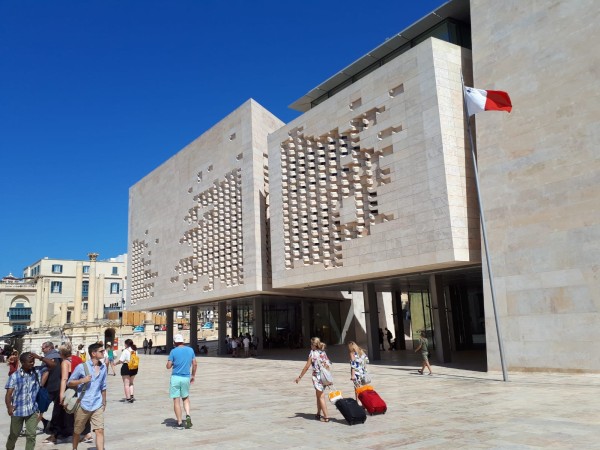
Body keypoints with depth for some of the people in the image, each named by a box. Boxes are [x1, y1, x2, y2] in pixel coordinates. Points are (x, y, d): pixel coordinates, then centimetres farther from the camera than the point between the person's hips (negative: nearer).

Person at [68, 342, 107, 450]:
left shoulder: (103, 367, 4)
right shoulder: (81, 367, -10)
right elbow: (69, 383, -2)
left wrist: (104, 402, 16)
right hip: (83, 404, -2)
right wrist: (82, 380, -19)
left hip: (97, 405, 3)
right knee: (77, 431, 16)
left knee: (100, 431, -7)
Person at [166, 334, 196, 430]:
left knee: (176, 400, 4)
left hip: (175, 377, -3)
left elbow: (168, 366, -7)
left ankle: (179, 423, 6)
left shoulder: (173, 351, -7)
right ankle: (188, 415, -1)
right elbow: (195, 364, 7)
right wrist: (193, 376, 18)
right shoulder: (190, 350, 4)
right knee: (186, 398, 21)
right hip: (186, 378, 3)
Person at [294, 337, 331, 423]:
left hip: (317, 377, -6)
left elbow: (307, 366, -9)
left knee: (321, 397, -1)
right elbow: (327, 365, 6)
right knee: (318, 395, 19)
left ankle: (326, 416, -4)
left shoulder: (313, 353, -9)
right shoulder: (323, 353, 7)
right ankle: (319, 414, 27)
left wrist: (300, 377, -2)